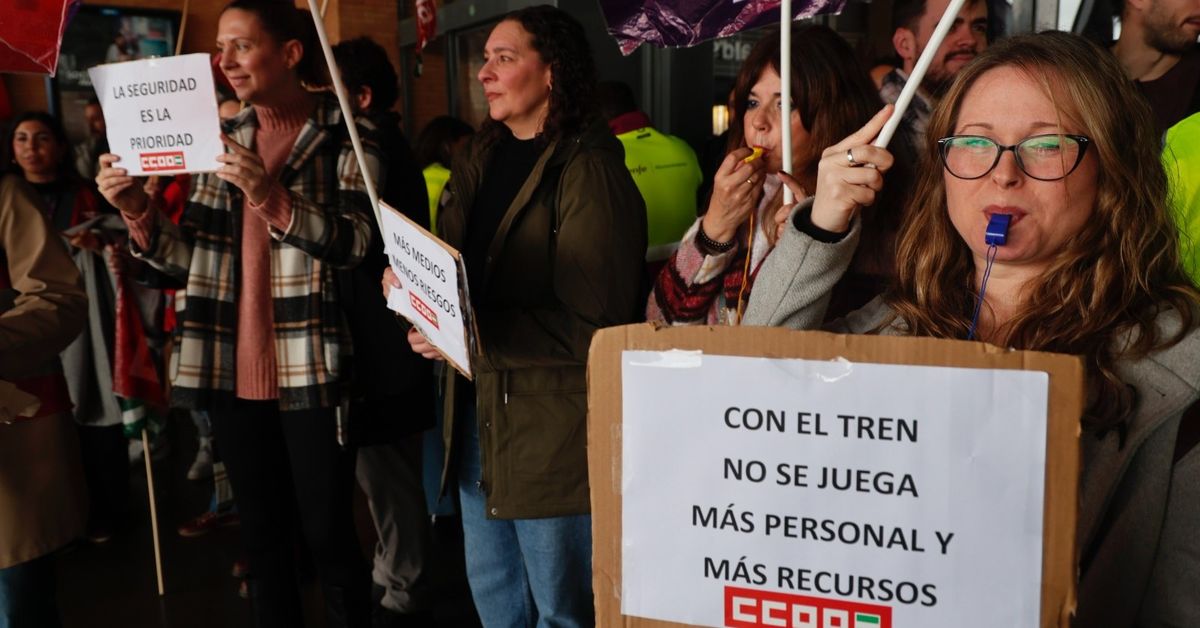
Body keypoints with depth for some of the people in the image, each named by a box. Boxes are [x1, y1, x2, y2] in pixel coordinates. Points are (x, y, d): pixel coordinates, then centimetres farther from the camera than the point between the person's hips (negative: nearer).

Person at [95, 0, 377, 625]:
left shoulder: (345, 133, -3)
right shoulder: (222, 139, 13)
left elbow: (357, 241, -13)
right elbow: (196, 257, 11)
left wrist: (272, 197, -25)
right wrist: (138, 211, -5)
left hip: (312, 372, -5)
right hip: (234, 374, 5)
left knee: (328, 534, 2)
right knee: (262, 534, 15)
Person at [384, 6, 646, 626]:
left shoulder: (587, 169, -14)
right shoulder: (481, 161, 12)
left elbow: (592, 322, -19)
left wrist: (475, 333, -24)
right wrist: (409, 282, -7)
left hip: (554, 426, -7)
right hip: (477, 410, 8)